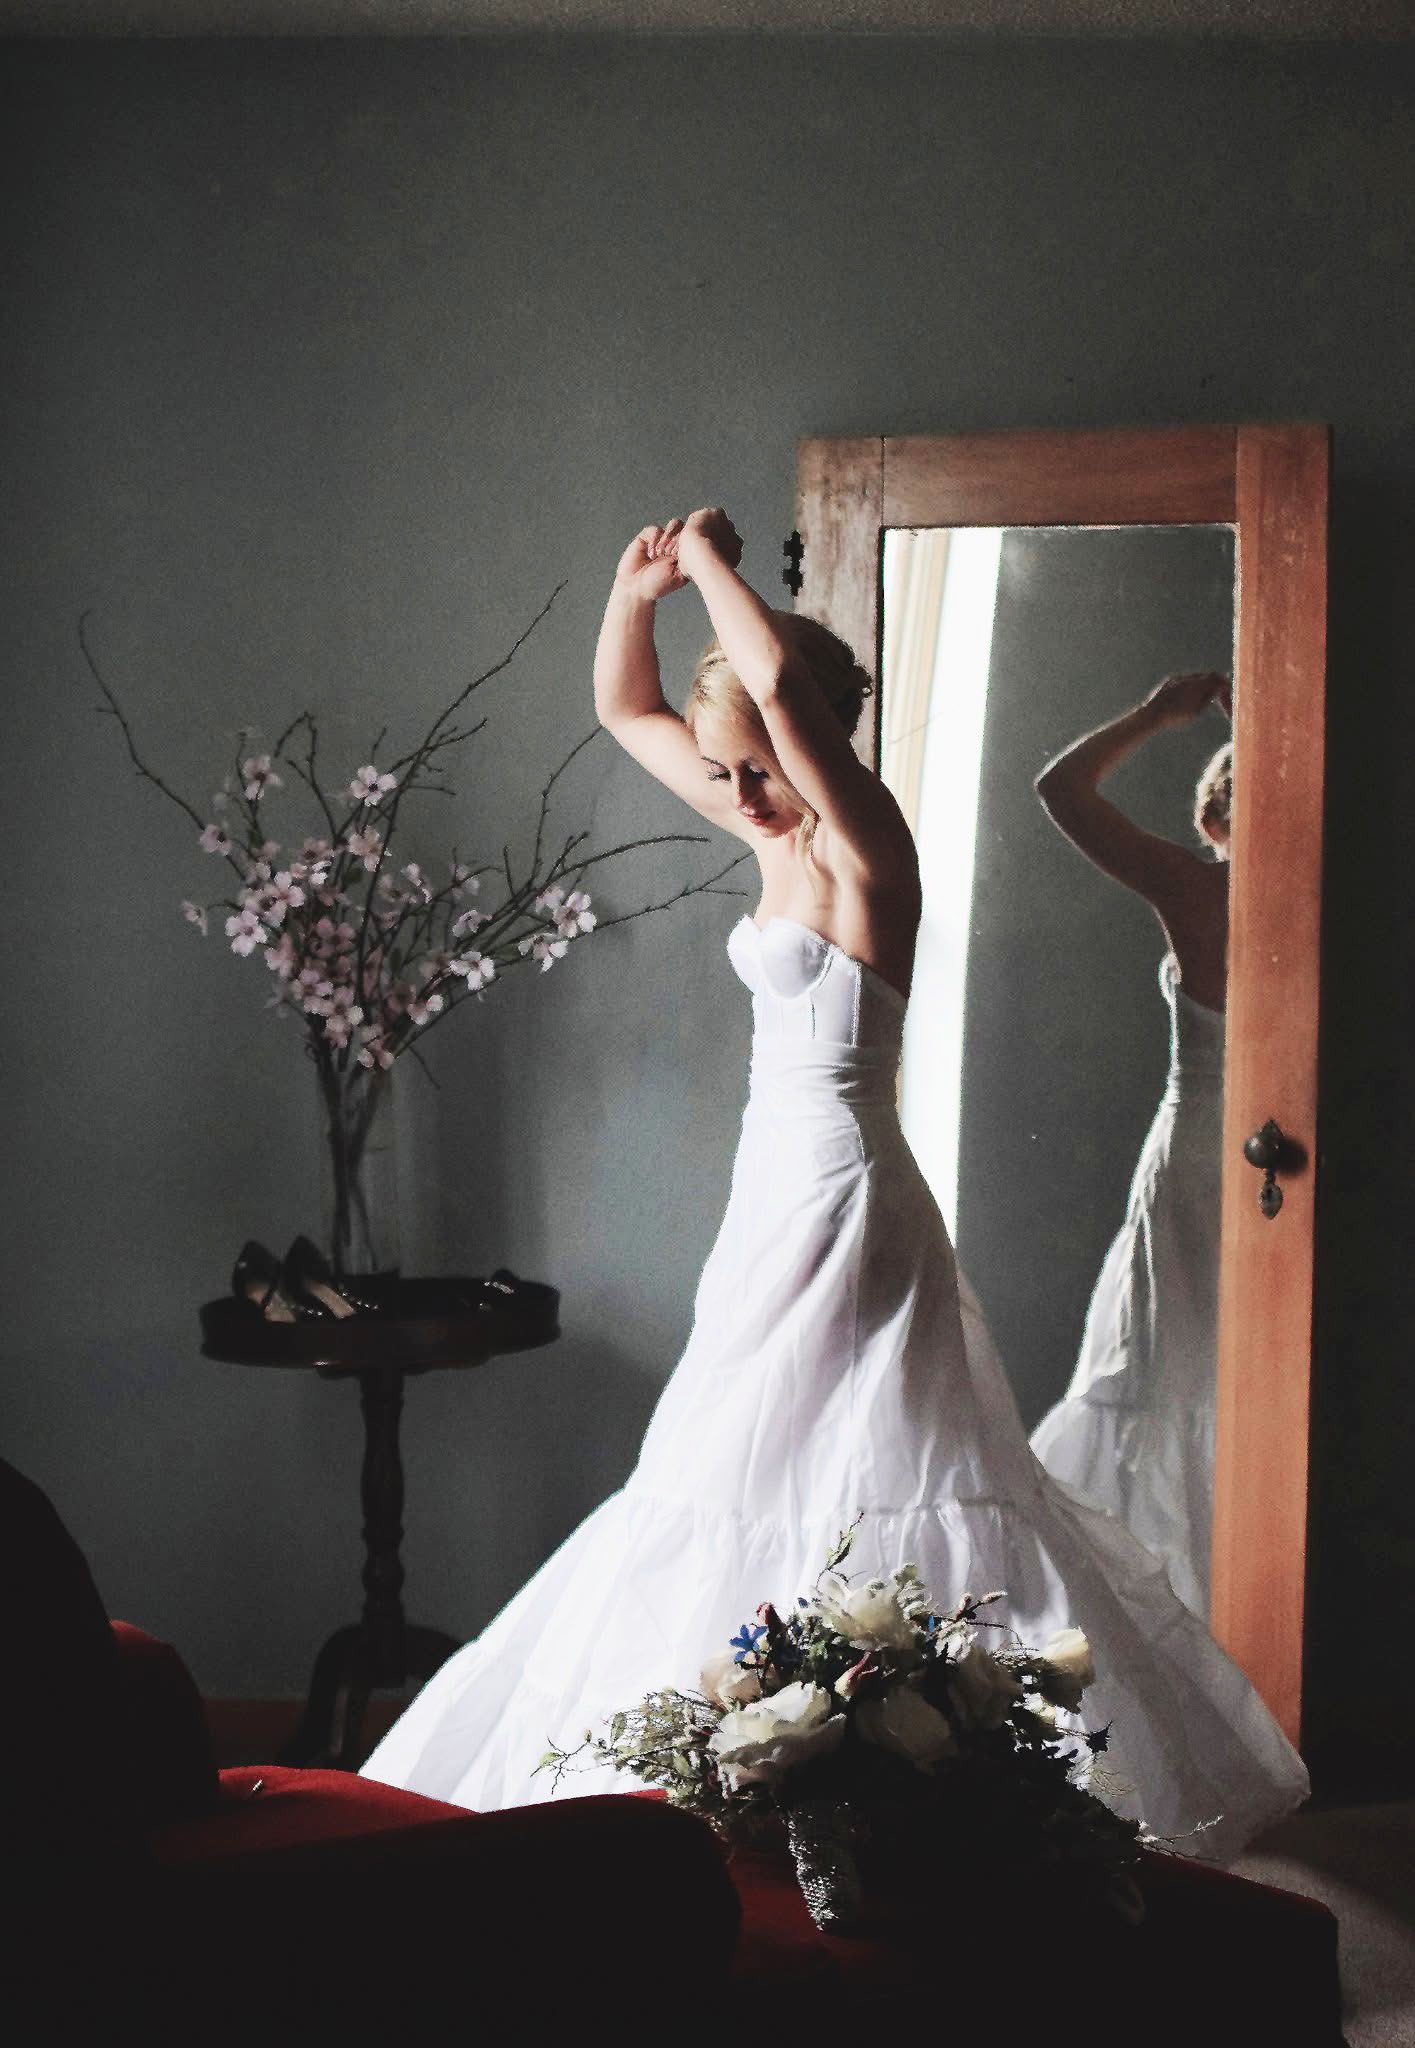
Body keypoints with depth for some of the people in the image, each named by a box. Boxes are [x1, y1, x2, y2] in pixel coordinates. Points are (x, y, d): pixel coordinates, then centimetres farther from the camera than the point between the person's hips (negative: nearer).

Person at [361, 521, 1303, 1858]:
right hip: (782, 1184, 9)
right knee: (751, 1483, 14)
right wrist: (638, 589, 2)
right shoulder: (771, 836, 10)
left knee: (826, 1484, -7)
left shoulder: (860, 845, -14)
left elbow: (780, 679, -32)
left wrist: (712, 561, -17)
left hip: (839, 1195, -9)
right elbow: (624, 709, 19)